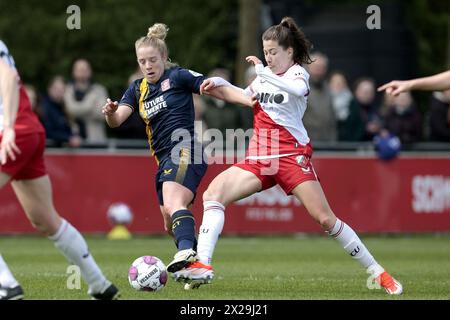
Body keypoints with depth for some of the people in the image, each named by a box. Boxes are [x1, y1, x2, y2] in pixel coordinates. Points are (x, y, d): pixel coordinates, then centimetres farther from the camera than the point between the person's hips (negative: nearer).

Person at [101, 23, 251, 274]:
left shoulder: (178, 76, -1)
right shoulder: (137, 89, 17)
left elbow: (219, 90, -4)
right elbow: (117, 120, 5)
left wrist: (252, 101, -16)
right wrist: (110, 113, -20)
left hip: (185, 151, -9)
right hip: (164, 159, 9)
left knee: (173, 204, -33)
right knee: (170, 225, 14)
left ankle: (187, 251, -53)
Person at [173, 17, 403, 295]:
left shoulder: (298, 73, -4)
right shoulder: (264, 76, 14)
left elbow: (298, 89, -31)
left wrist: (263, 72, -30)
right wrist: (218, 84, 17)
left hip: (292, 155, -6)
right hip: (259, 158, 6)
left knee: (325, 218, -10)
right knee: (213, 192, -14)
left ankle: (378, 273, 0)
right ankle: (203, 265, -21)